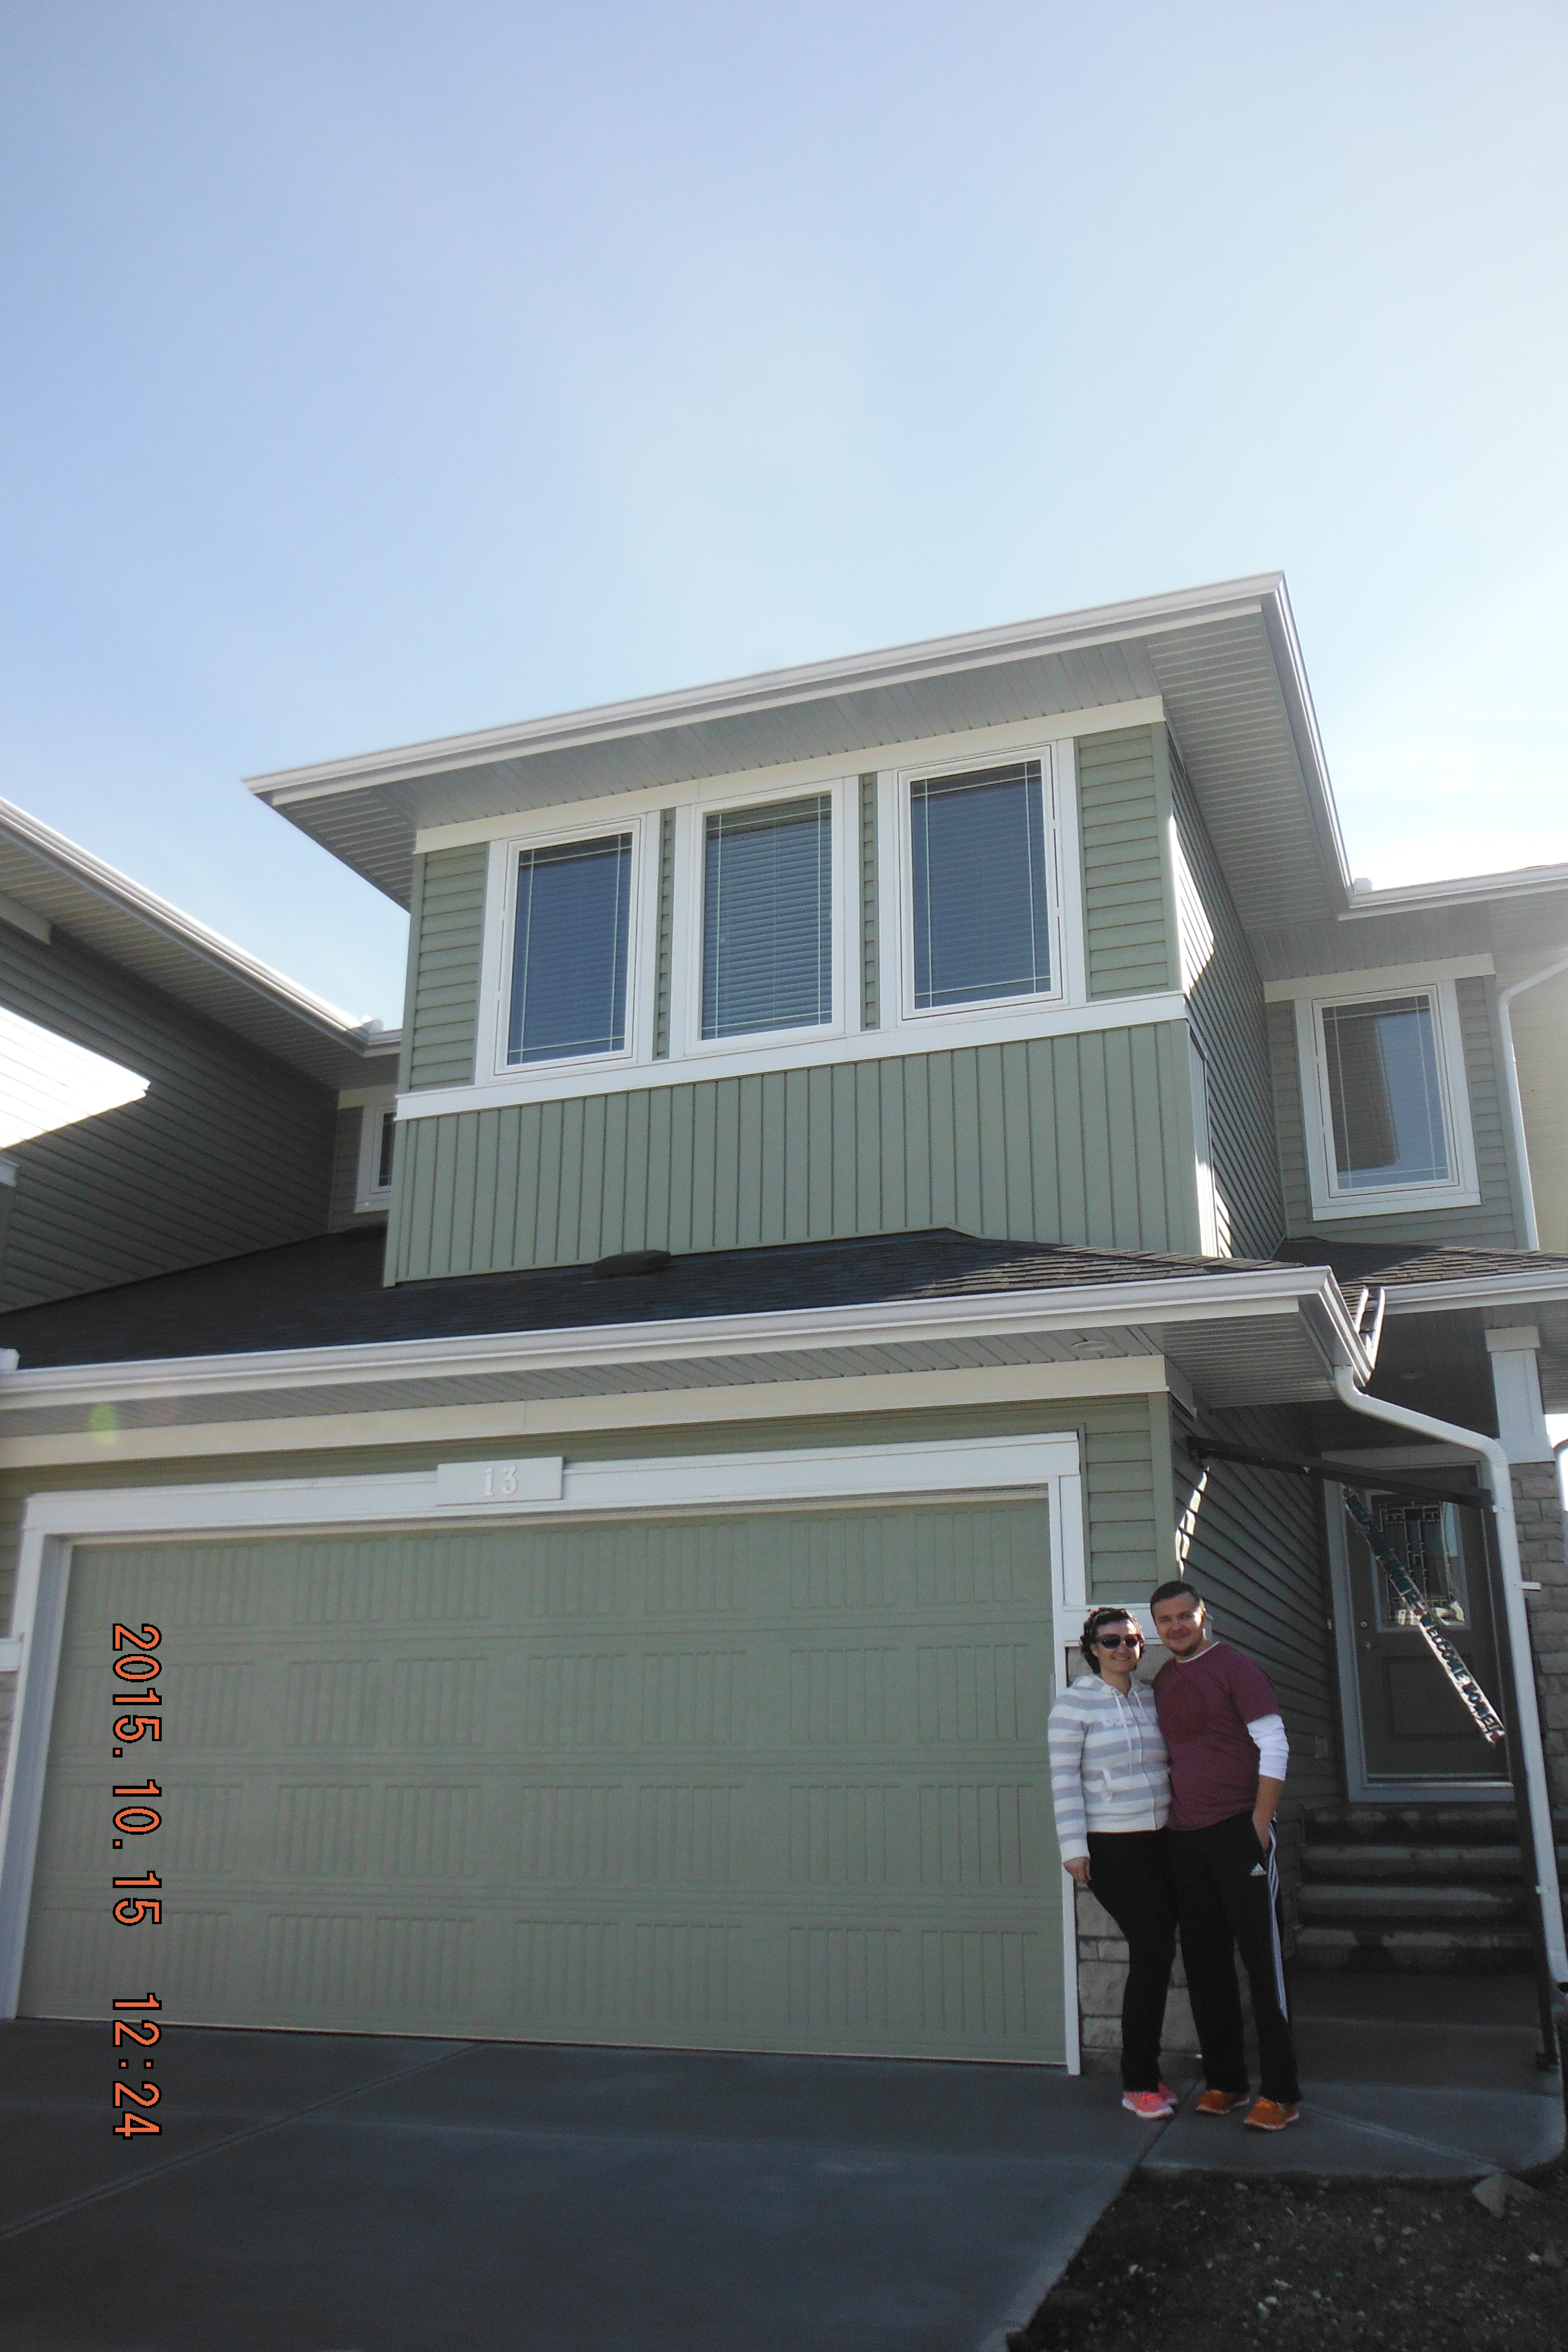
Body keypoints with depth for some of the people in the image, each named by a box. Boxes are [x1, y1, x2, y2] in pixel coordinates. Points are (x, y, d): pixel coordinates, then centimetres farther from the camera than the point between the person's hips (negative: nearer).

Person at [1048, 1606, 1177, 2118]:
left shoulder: (1152, 1697, 11)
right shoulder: (1075, 1703, -7)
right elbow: (1064, 1780, -9)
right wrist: (1073, 1847, -14)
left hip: (1162, 1840, 6)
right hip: (1112, 1847, -6)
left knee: (1156, 1954, 7)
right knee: (1153, 1952, -9)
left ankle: (1144, 2071, 22)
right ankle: (1138, 2083, 4)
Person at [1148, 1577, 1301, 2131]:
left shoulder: (1233, 1667, -6)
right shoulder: (1163, 1681, 14)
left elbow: (1274, 1745, -9)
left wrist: (1259, 1825, -13)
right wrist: (1172, 1821, 12)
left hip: (1239, 1830, -6)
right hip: (1186, 1837, 6)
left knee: (1261, 1958, -3)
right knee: (1204, 1962, 9)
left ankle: (1280, 2092, 3)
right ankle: (1223, 2080, 20)